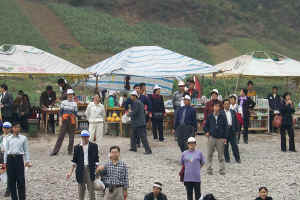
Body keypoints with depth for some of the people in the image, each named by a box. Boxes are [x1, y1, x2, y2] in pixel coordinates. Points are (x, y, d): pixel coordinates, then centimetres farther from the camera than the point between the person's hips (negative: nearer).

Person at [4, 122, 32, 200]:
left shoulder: (23, 138, 7)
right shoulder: (9, 139, 9)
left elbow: (26, 150, 8)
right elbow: (6, 150, 12)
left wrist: (27, 161, 1)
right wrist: (5, 162, 8)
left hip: (19, 158, -2)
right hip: (10, 158, 2)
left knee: (21, 179, -3)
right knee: (11, 180, 3)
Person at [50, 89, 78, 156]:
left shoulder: (74, 104, 6)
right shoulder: (63, 102, 5)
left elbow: (76, 113, 7)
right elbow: (60, 112, 4)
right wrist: (60, 121, -4)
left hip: (72, 121, 1)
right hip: (64, 121, -1)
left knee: (71, 136, 5)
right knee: (61, 136, -3)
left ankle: (70, 150, 15)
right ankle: (55, 151, -3)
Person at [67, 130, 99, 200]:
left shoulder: (94, 146, 1)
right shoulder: (77, 147, 4)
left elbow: (96, 160, 3)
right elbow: (74, 161, 10)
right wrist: (70, 172, 5)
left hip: (90, 169, -2)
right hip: (80, 170, 2)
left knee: (91, 189, -4)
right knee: (81, 189, 10)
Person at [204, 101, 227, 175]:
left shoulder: (223, 117, 2)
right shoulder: (210, 117, 5)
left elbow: (225, 128, 5)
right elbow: (206, 126, 16)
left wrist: (225, 138, 0)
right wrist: (207, 132, -1)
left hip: (220, 138, -1)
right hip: (211, 138, 1)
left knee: (221, 155, 3)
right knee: (209, 154, 2)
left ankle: (222, 170, 9)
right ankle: (209, 169, 9)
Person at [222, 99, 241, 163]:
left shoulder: (233, 112, 11)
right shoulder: (221, 113, 0)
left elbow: (236, 121, 12)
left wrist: (236, 130, 7)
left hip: (232, 130, 2)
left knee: (234, 145, 1)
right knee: (225, 145, 4)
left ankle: (237, 158, 6)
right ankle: (227, 158, 14)